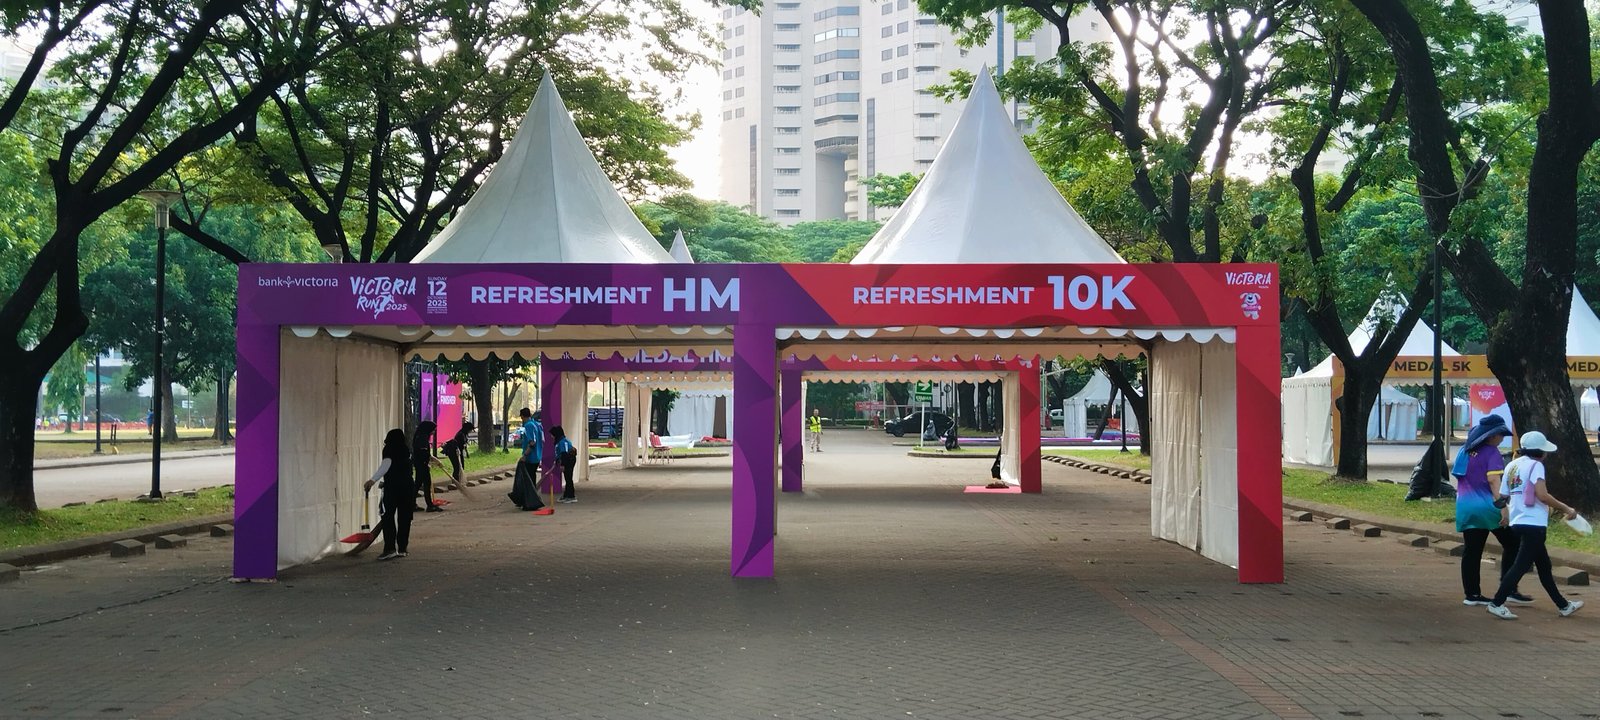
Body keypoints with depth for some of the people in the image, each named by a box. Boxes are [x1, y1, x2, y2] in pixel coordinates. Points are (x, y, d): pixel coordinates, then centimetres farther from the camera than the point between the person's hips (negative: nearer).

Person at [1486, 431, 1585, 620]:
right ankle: (1497, 603, -12)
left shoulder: (1511, 466, 15)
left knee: (1544, 565, 17)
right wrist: (1566, 508, -12)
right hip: (1533, 523, -9)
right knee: (1521, 565, -9)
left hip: (1517, 522, 9)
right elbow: (1542, 495, -20)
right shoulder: (1535, 465, -9)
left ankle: (1563, 605, 26)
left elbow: (1504, 497, 13)